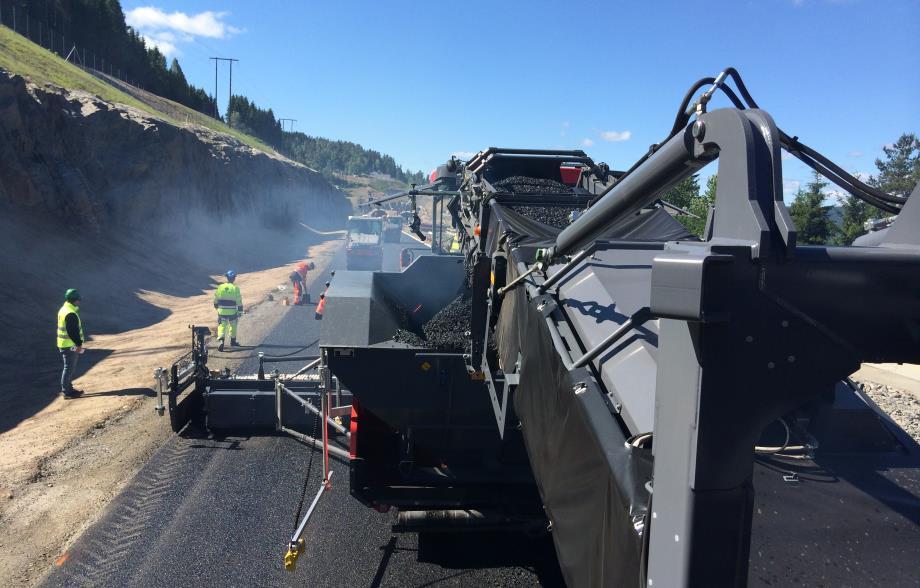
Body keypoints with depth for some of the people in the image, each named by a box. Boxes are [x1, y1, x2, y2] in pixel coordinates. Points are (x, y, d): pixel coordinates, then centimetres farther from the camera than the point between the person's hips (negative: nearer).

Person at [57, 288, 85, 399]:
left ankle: (68, 388, 27)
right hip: (70, 345, -10)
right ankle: (66, 391, 3)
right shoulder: (71, 314, -21)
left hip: (64, 344, 10)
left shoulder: (64, 310, 13)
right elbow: (73, 331, -23)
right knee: (69, 368, -3)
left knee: (71, 368, 18)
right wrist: (79, 344, -17)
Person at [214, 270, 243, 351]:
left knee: (222, 325, 4)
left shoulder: (220, 287, 0)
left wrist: (217, 308, 28)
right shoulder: (235, 288, -8)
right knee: (233, 325, 19)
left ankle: (221, 340, -17)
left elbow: (215, 300, 10)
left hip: (222, 311, 1)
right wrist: (239, 313, 0)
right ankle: (233, 341, 30)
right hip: (232, 311, -1)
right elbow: (239, 302, -8)